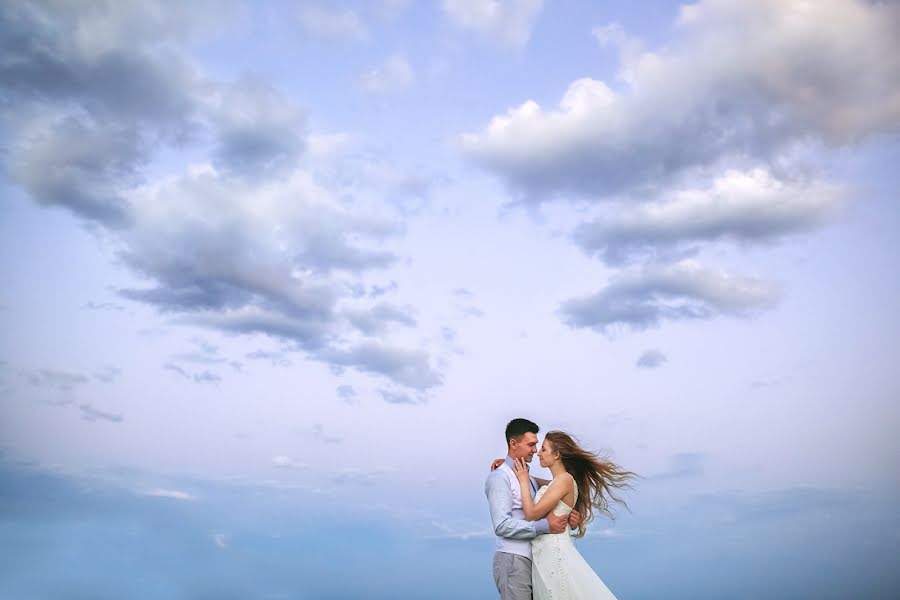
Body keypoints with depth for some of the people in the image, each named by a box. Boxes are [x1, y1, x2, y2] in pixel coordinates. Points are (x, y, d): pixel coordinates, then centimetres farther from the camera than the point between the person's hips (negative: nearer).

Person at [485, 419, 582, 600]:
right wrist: (545, 526, -21)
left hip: (532, 560, 8)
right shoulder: (500, 477, -10)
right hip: (514, 560, -8)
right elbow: (502, 525, -20)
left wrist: (569, 517, -1)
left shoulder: (530, 478, 17)